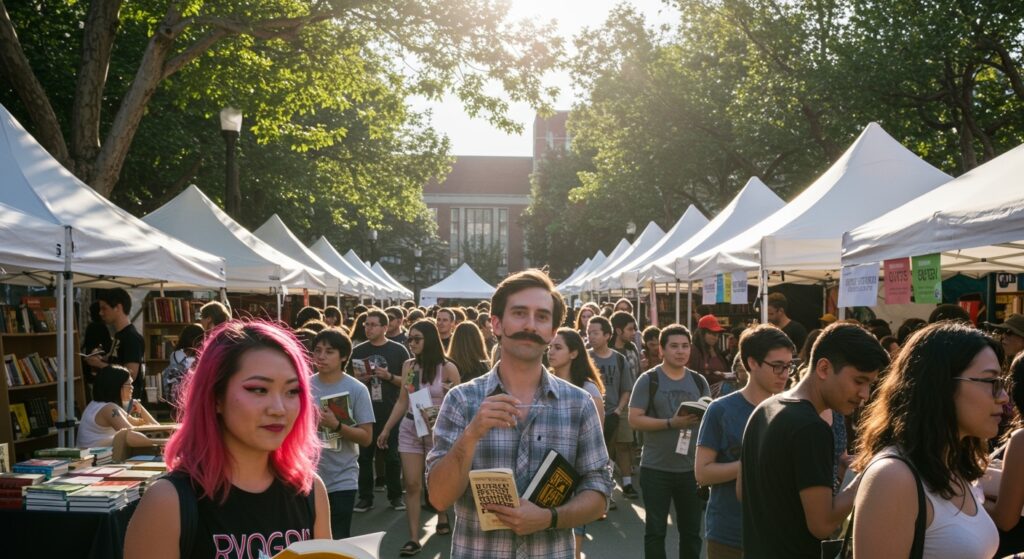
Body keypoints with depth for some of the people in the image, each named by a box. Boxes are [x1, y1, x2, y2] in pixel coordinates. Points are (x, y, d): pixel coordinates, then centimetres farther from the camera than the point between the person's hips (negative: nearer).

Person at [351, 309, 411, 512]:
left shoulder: (398, 350, 2)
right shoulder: (358, 351, 7)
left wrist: (389, 376, -14)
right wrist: (360, 381, -8)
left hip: (391, 413, -2)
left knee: (392, 456, 3)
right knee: (365, 456, 4)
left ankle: (395, 496, 14)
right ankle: (365, 497, 12)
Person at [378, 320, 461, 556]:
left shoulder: (447, 368, -10)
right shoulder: (408, 366, 2)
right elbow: (402, 402, 11)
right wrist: (386, 429, 11)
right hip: (409, 429, 3)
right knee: (412, 484, -2)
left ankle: (442, 518, 42)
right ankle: (414, 538, 0)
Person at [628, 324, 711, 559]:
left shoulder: (699, 382, 7)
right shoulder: (649, 380, -6)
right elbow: (635, 419, -11)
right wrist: (672, 423, -21)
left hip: (691, 468, 4)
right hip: (656, 468, -4)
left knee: (691, 530, 13)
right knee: (655, 530, 5)